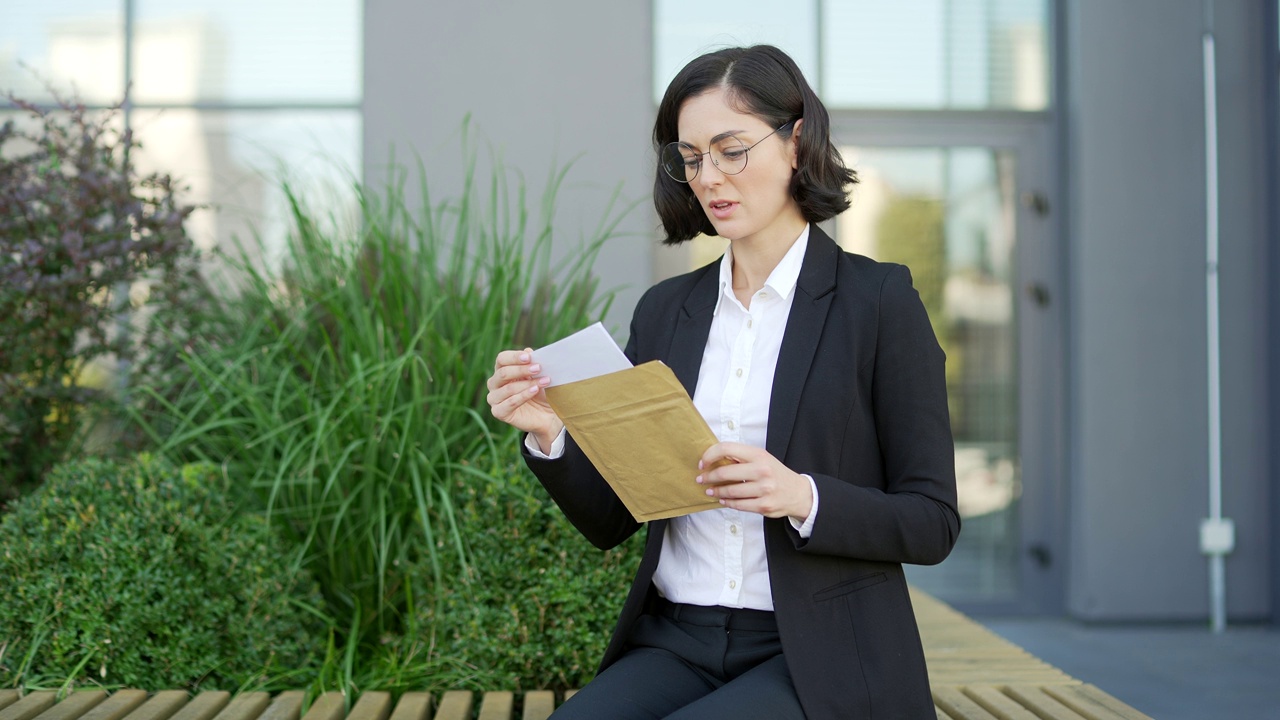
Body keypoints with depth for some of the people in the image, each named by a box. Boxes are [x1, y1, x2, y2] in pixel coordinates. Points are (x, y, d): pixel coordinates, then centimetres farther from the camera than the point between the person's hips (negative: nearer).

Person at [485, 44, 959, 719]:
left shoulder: (878, 301, -3)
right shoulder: (665, 310, 11)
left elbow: (932, 523, -4)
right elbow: (610, 520, 11)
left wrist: (804, 497, -21)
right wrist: (551, 433, -8)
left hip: (817, 661, -4)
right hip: (675, 645, 4)